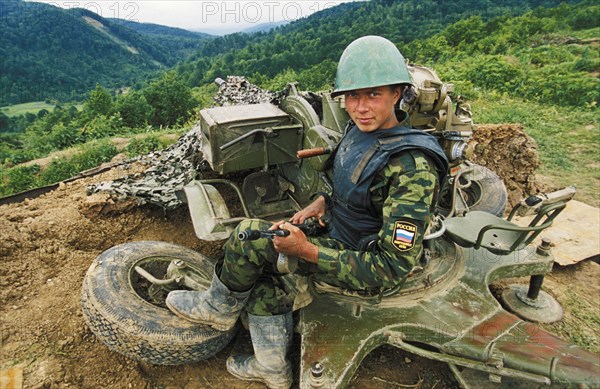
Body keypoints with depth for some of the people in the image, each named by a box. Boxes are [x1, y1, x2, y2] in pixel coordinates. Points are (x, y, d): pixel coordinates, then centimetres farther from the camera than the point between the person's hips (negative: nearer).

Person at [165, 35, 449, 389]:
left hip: (363, 266, -9)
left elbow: (391, 268, -28)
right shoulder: (362, 131, -1)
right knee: (261, 265, 10)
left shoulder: (413, 168, -28)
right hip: (338, 233, 9)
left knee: (248, 237, -15)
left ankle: (219, 309, 16)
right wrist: (321, 203, -4)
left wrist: (306, 251, -30)